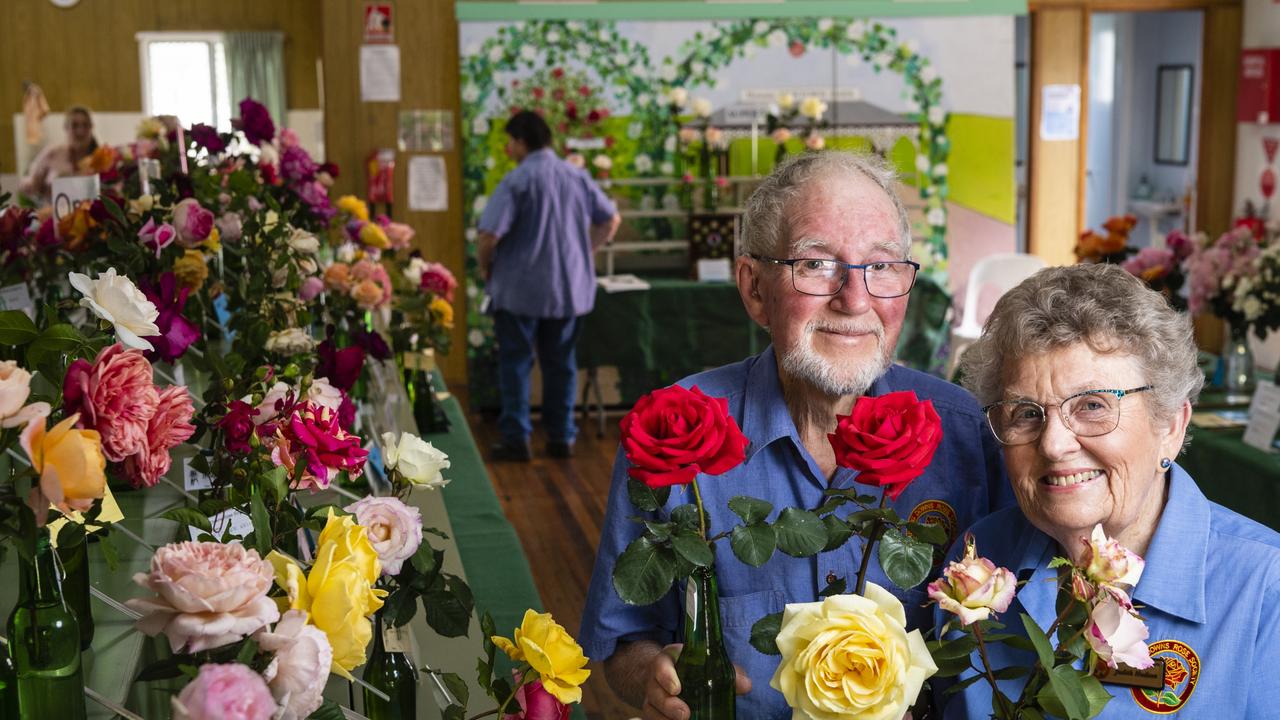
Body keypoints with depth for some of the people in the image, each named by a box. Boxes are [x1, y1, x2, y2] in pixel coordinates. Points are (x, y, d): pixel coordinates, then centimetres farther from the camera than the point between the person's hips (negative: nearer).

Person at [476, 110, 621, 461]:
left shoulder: (517, 182, -15)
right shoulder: (577, 177, 3)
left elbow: (490, 235, -21)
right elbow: (611, 219, 11)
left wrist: (485, 266, -2)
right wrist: (587, 251, 19)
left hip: (520, 289, -5)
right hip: (570, 287, 5)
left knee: (515, 363, 5)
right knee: (560, 363, 13)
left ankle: (516, 438, 4)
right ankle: (562, 436, 16)